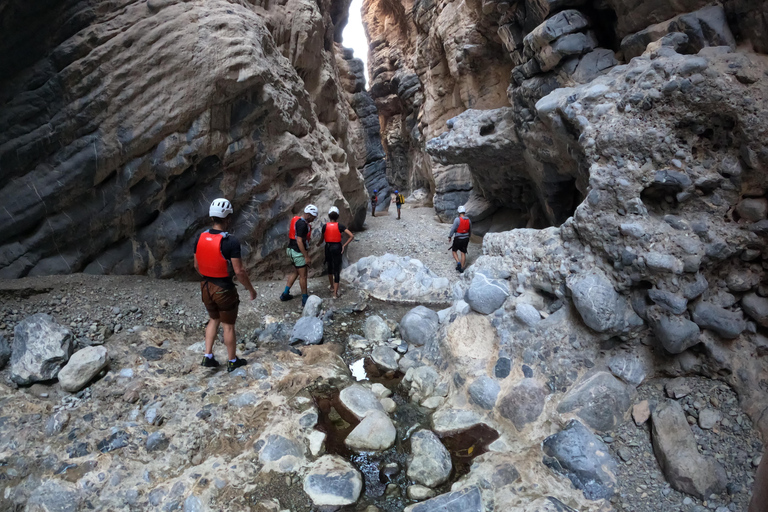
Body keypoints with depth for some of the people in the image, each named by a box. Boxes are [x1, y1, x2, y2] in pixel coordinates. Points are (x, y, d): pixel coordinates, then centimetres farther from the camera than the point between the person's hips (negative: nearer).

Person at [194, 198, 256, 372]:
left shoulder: (200, 238, -3)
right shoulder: (231, 242, -22)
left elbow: (196, 265, 7)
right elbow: (239, 271, -21)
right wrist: (251, 289, -7)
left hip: (206, 287, 6)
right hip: (224, 290, -6)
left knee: (214, 320, 25)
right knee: (228, 326, 10)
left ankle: (208, 357, 27)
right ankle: (232, 361, 26)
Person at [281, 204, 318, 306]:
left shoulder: (296, 219, 8)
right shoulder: (302, 224, -23)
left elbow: (289, 234, 17)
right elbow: (299, 241, -26)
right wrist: (306, 256, -23)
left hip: (292, 250, 10)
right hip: (299, 252, -10)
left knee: (295, 272, 22)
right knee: (303, 276, 2)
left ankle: (285, 294, 27)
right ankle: (305, 299, 12)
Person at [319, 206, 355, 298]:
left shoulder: (325, 226, -4)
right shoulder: (340, 226, -8)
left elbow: (322, 239, 5)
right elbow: (351, 236, -15)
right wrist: (344, 245, -7)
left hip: (328, 247, 2)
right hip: (337, 247, -2)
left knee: (330, 267, 23)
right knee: (337, 270, 0)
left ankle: (332, 286, 41)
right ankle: (335, 293, -4)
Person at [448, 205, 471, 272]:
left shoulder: (457, 219, -16)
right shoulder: (469, 220, 1)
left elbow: (453, 229, -14)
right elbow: (470, 230, 12)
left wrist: (450, 237, 0)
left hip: (458, 239, -4)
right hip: (466, 239, 4)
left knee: (454, 251, 14)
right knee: (463, 253, 11)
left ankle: (458, 262, -7)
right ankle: (462, 268, 13)